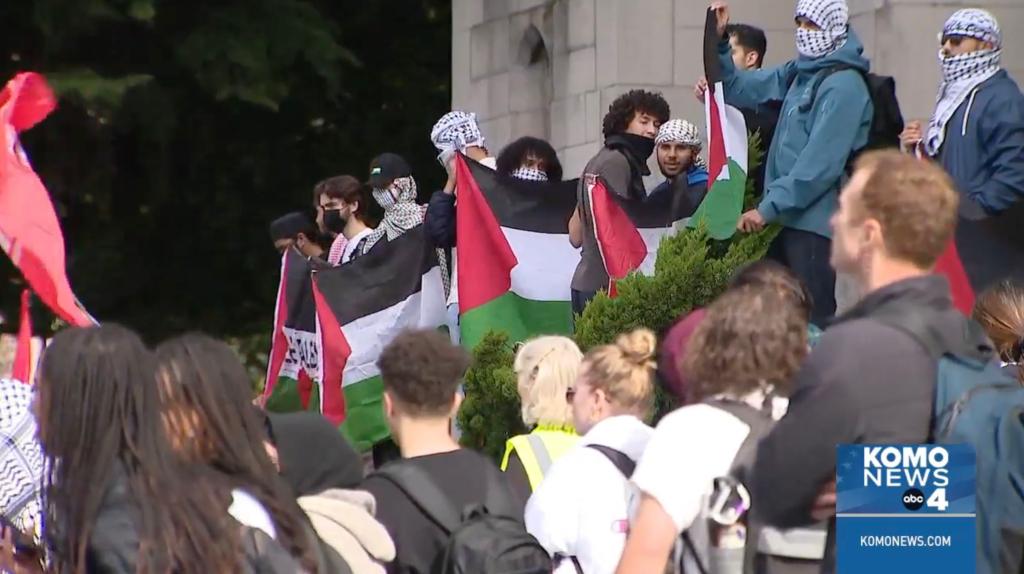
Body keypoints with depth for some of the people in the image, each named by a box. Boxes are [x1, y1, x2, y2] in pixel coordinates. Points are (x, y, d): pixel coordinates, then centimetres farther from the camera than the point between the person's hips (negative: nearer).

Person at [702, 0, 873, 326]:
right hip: (788, 219, 9)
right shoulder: (798, 74, 14)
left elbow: (821, 163, -20)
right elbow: (739, 89, 25)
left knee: (813, 322, -8)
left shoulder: (843, 85, -14)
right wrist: (718, 42, 10)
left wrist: (769, 207, -19)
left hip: (815, 223, -9)